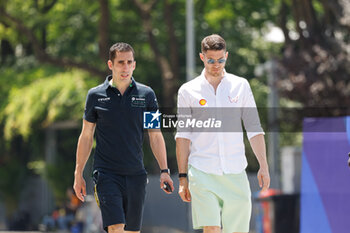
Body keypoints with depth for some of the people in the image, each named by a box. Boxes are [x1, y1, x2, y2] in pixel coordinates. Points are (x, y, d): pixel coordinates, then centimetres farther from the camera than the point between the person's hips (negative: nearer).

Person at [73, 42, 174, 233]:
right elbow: (86, 136, 8)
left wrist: (164, 170, 1)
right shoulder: (96, 95, 2)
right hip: (106, 173, -2)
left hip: (136, 174, 2)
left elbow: (155, 135, 9)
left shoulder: (146, 94, 5)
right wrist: (78, 174, 6)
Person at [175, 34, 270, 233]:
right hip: (202, 171, -2)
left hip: (235, 172, 2)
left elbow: (254, 129, 10)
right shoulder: (188, 91, 4)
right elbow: (183, 136, 5)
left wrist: (263, 166, 3)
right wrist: (183, 177, 2)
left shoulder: (241, 86, 8)